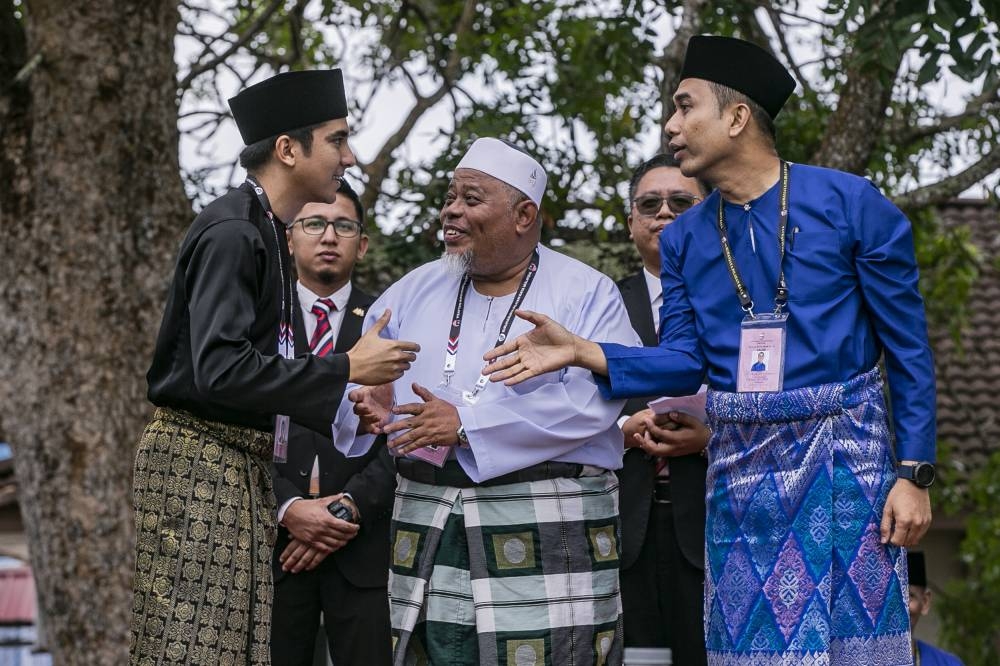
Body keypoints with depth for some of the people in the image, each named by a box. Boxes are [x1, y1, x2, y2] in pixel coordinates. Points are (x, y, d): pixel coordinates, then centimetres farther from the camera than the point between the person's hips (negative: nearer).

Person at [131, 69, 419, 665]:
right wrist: (345, 370, -18)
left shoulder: (266, 232, 17)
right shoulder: (231, 231, -14)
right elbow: (219, 369, -24)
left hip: (242, 466, 10)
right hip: (200, 463, -10)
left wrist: (342, 402, 13)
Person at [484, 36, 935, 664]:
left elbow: (908, 347, -3)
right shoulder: (684, 240, 9)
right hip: (741, 469, 4)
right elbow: (683, 363, 5)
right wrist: (581, 352, -10)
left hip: (844, 456, -4)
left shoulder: (849, 203, -5)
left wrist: (914, 473, -8)